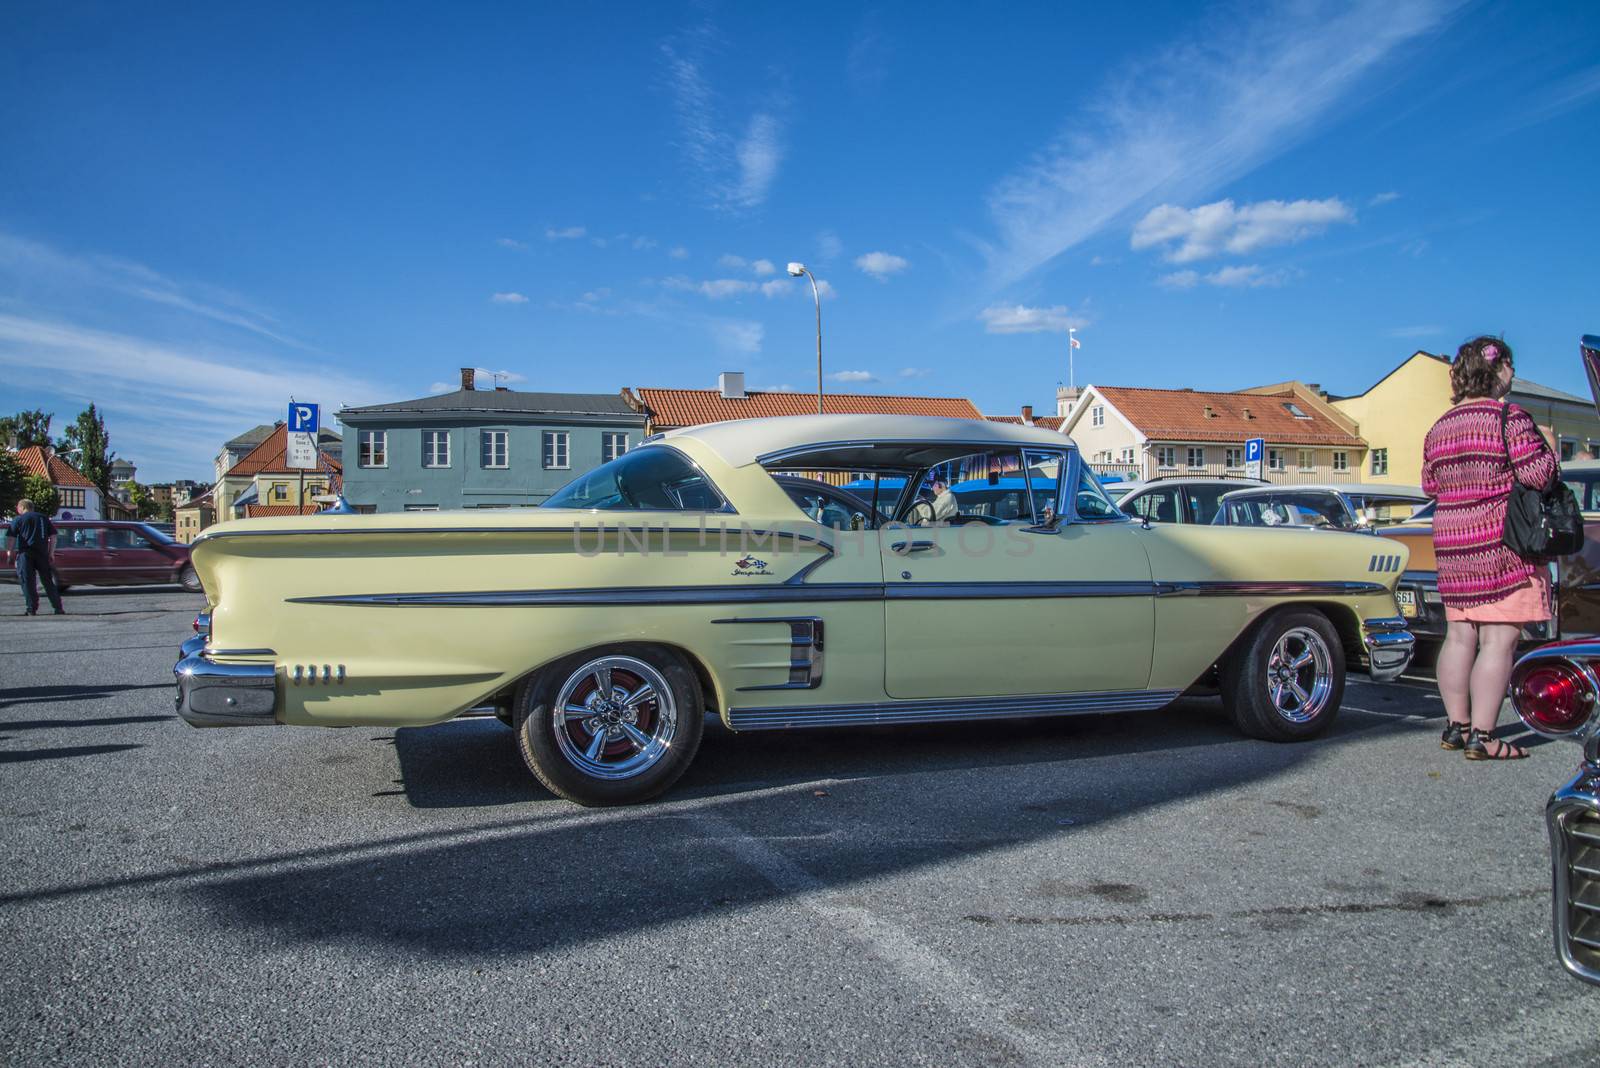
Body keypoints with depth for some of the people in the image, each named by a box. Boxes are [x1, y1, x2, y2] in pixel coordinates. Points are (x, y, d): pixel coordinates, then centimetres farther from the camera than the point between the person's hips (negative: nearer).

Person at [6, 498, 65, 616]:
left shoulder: (18, 520, 3)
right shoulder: (44, 518, 14)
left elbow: (12, 538, -6)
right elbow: (53, 537, 11)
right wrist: (51, 553, 12)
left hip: (25, 554, -3)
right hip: (42, 553, 3)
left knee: (27, 582, 1)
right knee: (48, 581, 8)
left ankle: (32, 610, -3)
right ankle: (58, 608, 4)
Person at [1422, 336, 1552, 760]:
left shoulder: (1438, 428, 11)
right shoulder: (1509, 417, -10)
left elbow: (1430, 485, 17)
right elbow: (1538, 474, -15)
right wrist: (1547, 450, 4)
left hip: (1450, 543, 7)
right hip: (1502, 543, -7)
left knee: (1460, 637, 11)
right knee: (1498, 641, -4)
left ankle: (1456, 726, 16)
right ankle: (1481, 737, -5)